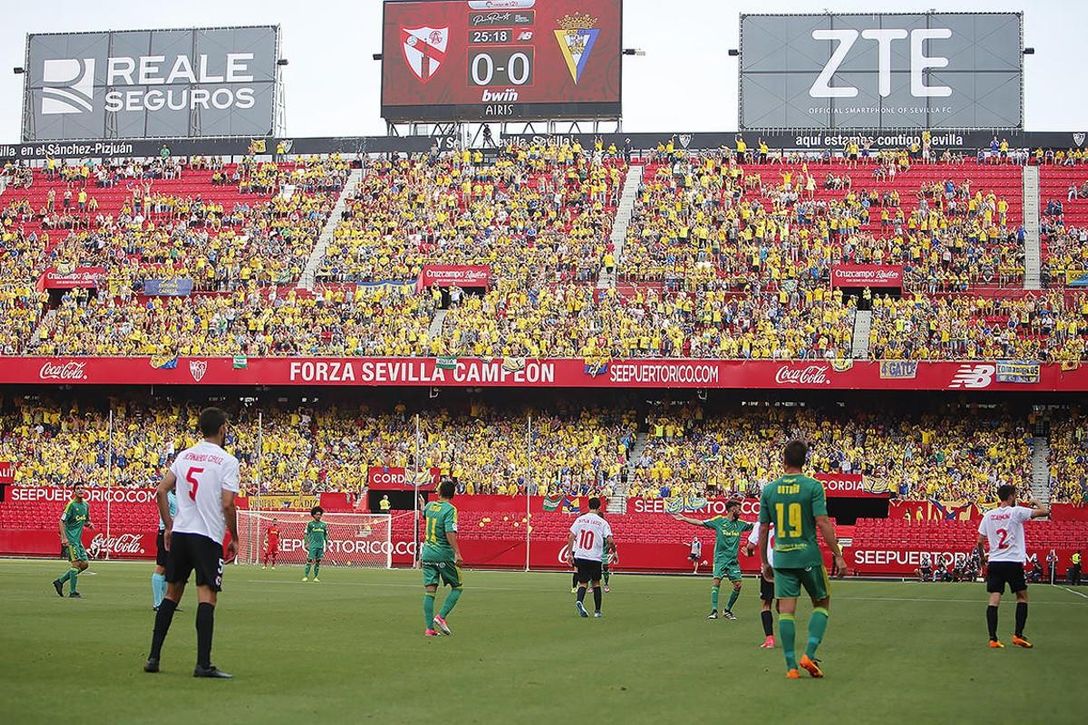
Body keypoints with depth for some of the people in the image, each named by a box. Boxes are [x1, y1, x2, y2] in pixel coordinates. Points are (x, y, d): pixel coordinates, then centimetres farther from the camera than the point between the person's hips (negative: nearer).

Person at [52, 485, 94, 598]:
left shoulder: (86, 505, 12)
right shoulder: (71, 505, -11)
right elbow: (62, 521, -14)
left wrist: (89, 524, 1)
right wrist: (64, 538, -22)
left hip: (78, 539, 8)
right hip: (70, 538, -8)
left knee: (84, 564, 7)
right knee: (76, 563, -12)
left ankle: (60, 581, 17)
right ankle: (72, 592, -7)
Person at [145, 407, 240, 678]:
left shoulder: (184, 455, 10)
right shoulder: (227, 461, -6)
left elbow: (161, 491, 8)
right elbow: (228, 504, -13)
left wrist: (168, 526, 17)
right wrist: (234, 539, -2)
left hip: (179, 533, 6)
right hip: (208, 535, -5)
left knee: (172, 593, 14)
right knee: (207, 597, -5)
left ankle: (153, 657, 15)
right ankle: (203, 664, -10)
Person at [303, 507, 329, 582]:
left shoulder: (324, 524, 12)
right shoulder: (310, 524, 3)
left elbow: (326, 535, 17)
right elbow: (306, 534, 2)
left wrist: (327, 544, 10)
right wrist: (306, 543, -6)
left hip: (321, 546, 4)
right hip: (312, 546, -3)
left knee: (318, 561, 4)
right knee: (309, 560, -9)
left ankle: (315, 577, 9)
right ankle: (306, 576, -5)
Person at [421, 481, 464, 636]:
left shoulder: (430, 506, 8)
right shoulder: (450, 509, -11)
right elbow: (450, 532, -23)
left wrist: (422, 506, 57)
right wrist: (457, 553, -25)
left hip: (427, 553, 5)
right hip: (444, 555, -5)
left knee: (429, 591, 3)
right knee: (457, 587, 10)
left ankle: (429, 628, -2)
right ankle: (441, 616, -6)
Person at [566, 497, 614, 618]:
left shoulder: (580, 519, 4)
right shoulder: (602, 522, -3)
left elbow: (571, 537, 1)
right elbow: (610, 541, -10)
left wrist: (569, 554, 6)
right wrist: (614, 551, 8)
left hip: (580, 556, 2)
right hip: (595, 558, -2)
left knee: (583, 582, 9)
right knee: (596, 583, 15)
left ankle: (579, 601, -20)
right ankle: (597, 611, 16)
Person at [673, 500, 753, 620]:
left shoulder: (740, 524, 9)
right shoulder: (719, 520, -2)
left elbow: (755, 525, 17)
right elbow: (700, 522, -3)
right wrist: (684, 519, -10)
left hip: (733, 560, 4)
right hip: (720, 558, -4)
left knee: (738, 584, -4)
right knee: (716, 581, -18)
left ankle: (727, 610, 13)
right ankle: (714, 611, -18)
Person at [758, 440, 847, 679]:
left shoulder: (769, 489, 4)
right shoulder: (813, 486, -7)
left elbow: (763, 528, 7)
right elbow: (823, 522, -13)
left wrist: (764, 562, 16)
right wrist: (838, 556, -8)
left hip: (781, 558, 3)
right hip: (809, 556, -2)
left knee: (786, 611, 3)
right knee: (822, 604, 14)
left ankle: (791, 666, 0)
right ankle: (809, 655, 0)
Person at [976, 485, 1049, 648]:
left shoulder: (989, 515, 6)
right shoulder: (1016, 512, -6)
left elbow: (980, 542, 7)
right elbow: (1045, 511, -7)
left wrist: (982, 557, 24)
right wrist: (1036, 503, 14)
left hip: (994, 562, 3)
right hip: (1013, 562, -3)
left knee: (994, 600, 0)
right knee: (1022, 597, 13)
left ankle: (993, 639, -6)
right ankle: (1018, 635, 8)